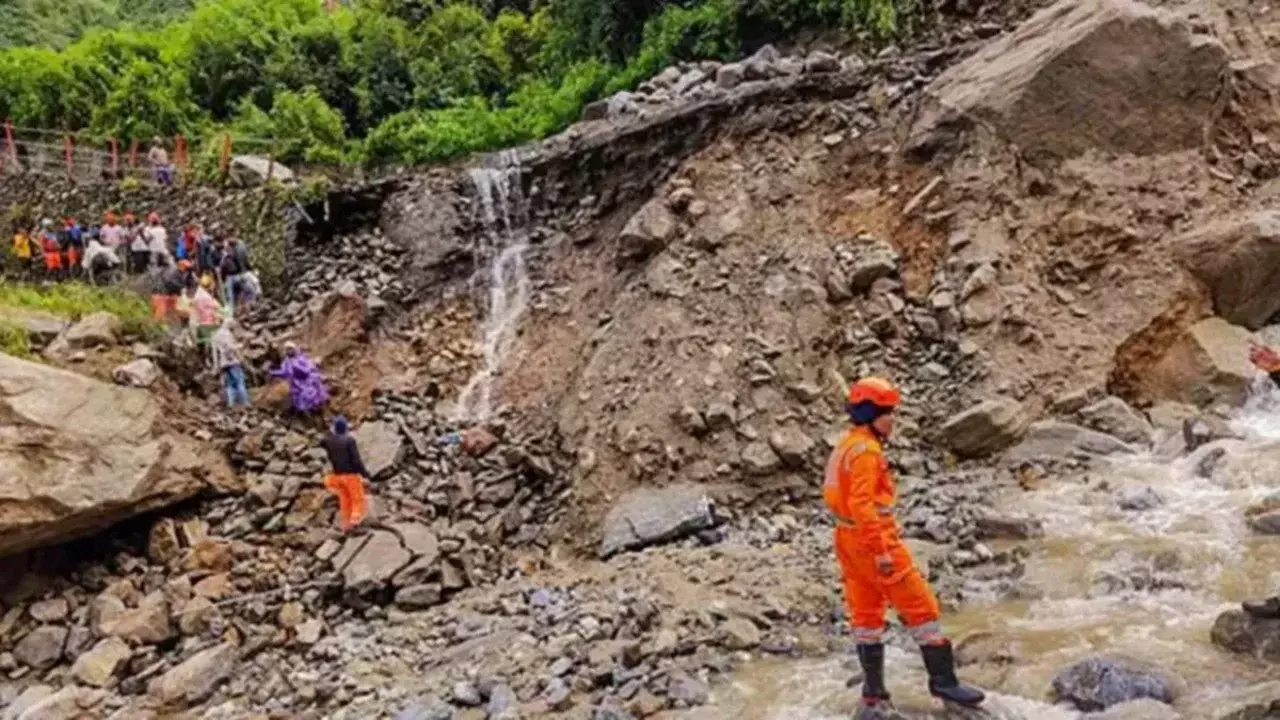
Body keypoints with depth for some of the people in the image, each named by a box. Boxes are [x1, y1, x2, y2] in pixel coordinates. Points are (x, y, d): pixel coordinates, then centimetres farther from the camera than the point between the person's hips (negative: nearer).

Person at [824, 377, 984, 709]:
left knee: (866, 612, 14)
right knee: (921, 606, 0)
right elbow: (861, 504, -26)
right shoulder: (866, 450, -18)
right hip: (872, 539, -10)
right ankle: (942, 679, 7)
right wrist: (881, 550, -26)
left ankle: (873, 687, 21)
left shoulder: (847, 445, 13)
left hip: (849, 540, 10)